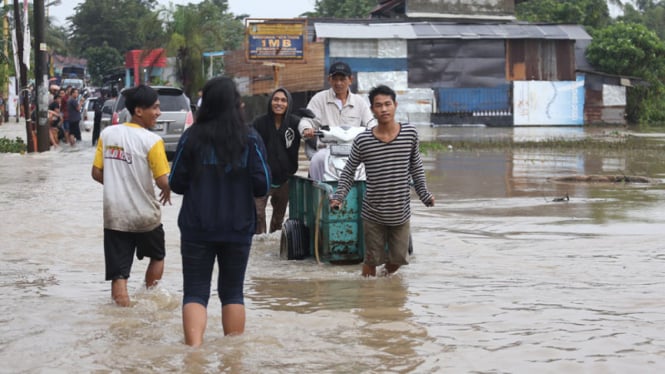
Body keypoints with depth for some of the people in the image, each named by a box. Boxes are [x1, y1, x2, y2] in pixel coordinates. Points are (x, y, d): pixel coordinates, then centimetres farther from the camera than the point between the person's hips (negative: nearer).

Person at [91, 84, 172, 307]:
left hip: (114, 215, 3)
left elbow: (97, 173, 3)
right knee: (157, 257, 25)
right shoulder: (151, 141, -15)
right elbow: (163, 181, -17)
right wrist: (167, 191, 6)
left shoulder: (107, 134, 0)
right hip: (145, 215, -3)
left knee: (118, 274, 3)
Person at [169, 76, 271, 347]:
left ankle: (194, 345, -18)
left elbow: (176, 184, -1)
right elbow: (262, 186, -5)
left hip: (197, 228, -1)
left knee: (195, 292, 2)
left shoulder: (191, 137, -6)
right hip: (238, 228, 1)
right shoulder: (250, 139, -5)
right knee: (232, 292, 15)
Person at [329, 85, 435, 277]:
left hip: (401, 213, 2)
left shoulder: (410, 133, -5)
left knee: (398, 258, 11)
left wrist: (424, 194, 7)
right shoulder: (362, 141, -10)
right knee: (372, 260, 5)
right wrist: (338, 197, -11)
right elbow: (348, 172, 2)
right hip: (373, 214, -2)